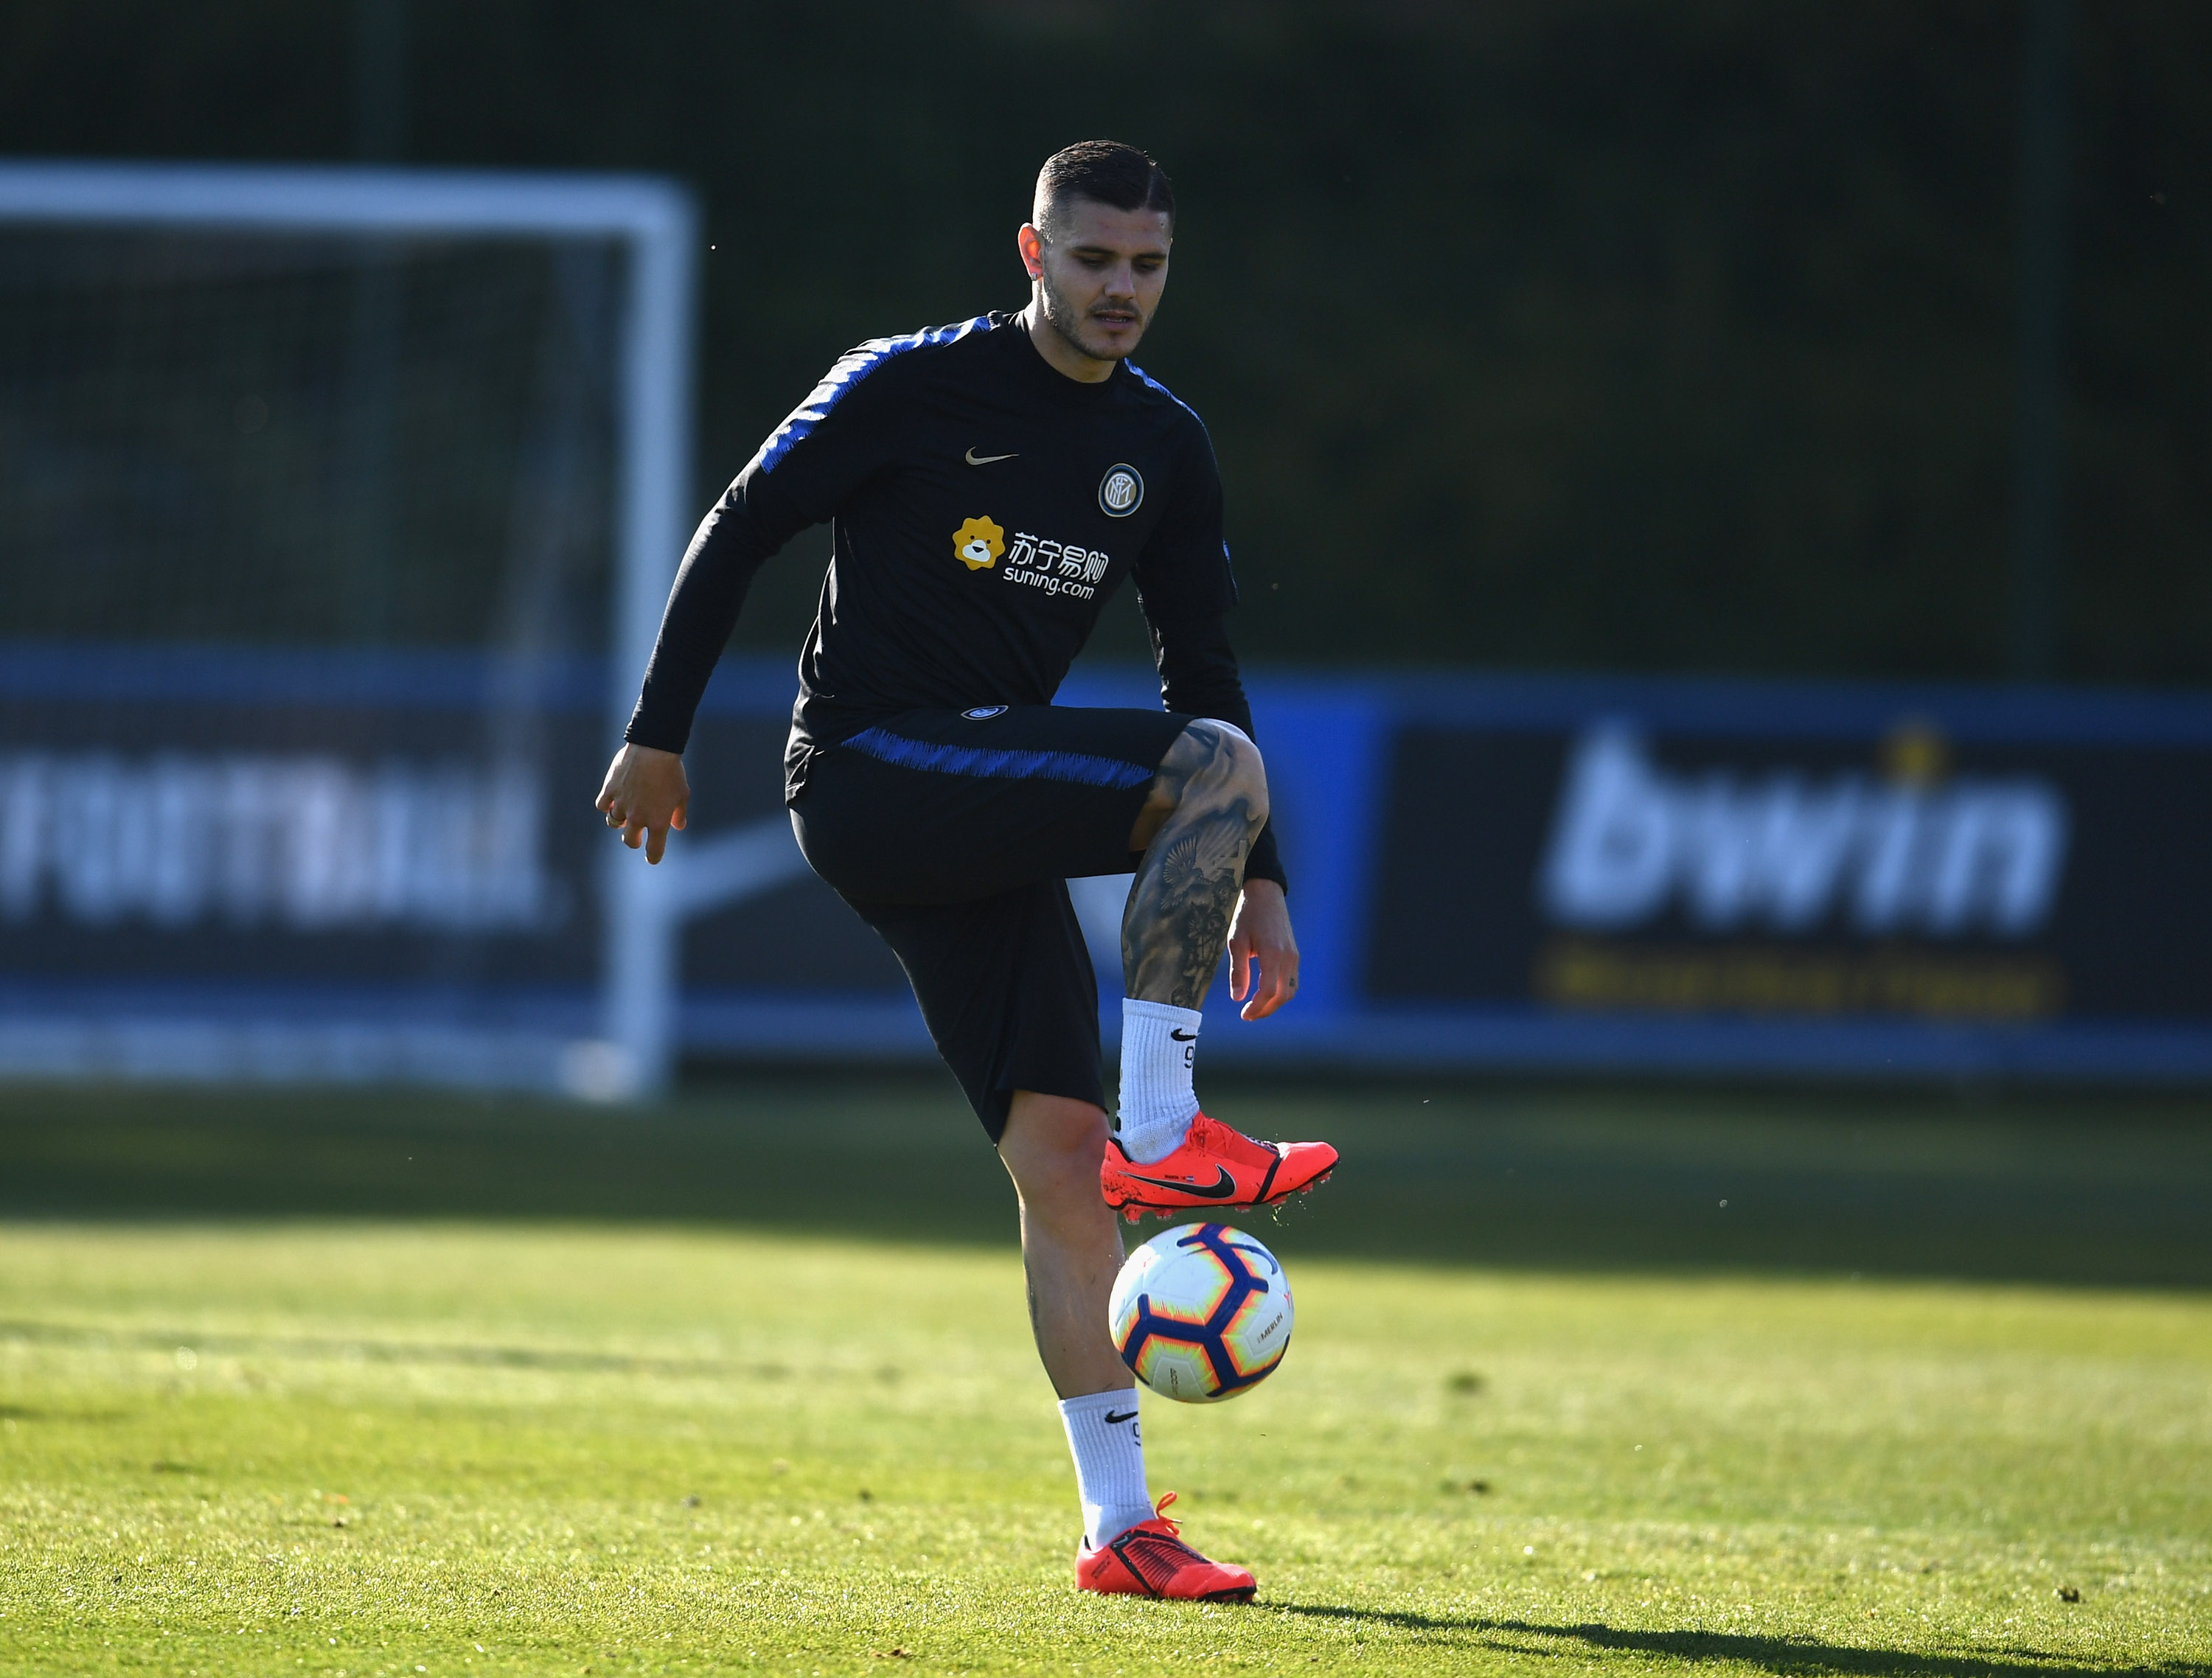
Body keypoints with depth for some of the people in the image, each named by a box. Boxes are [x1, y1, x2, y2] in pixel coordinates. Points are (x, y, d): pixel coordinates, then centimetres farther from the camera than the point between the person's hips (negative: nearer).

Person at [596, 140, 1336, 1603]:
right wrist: (657, 737, -2)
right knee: (1219, 765, -24)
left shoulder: (1164, 448, 11)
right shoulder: (915, 385, -7)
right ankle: (1160, 1132, -22)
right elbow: (741, 531, -1)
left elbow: (1202, 665, 17)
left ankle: (1121, 1531, -5)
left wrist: (1256, 883, 12)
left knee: (1058, 1146, -5)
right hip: (864, 776, -6)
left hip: (989, 814, 6)